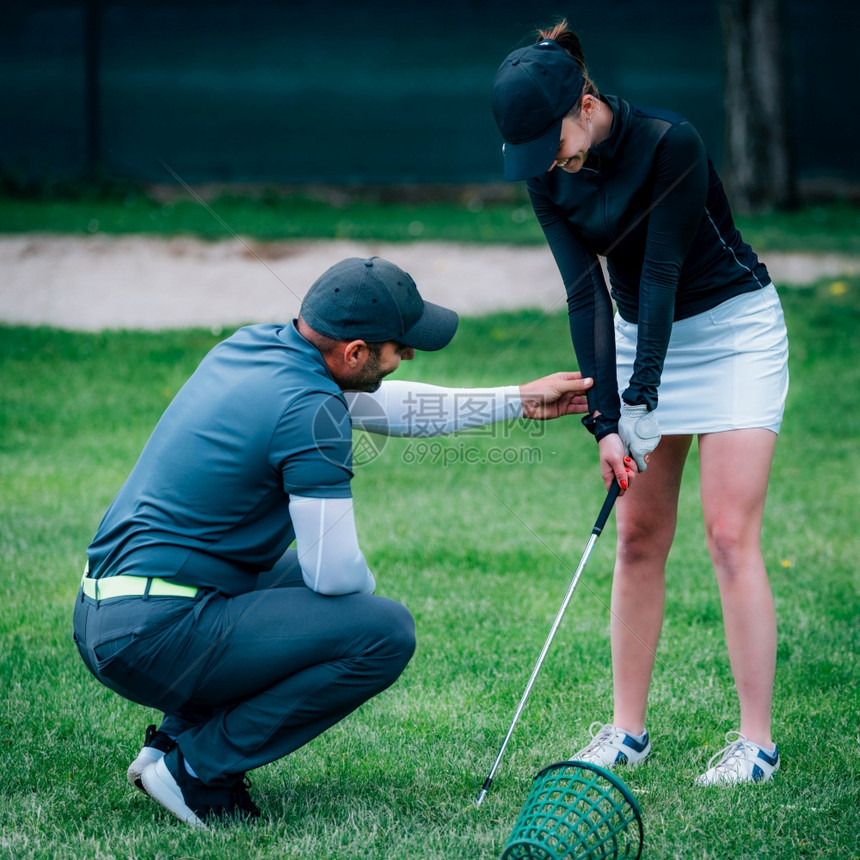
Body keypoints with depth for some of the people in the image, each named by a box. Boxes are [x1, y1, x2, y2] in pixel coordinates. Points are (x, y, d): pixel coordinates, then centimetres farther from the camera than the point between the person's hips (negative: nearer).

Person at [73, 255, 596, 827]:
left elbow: (378, 404, 25)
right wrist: (368, 588, 8)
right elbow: (337, 575, -17)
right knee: (387, 632, -12)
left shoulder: (253, 346, 10)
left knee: (306, 577, 28)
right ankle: (198, 769, -6)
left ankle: (178, 737, 14)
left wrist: (520, 401, 27)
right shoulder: (311, 411, -18)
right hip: (159, 638, -9)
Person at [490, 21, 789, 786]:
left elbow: (661, 272, -24)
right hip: (641, 336, 6)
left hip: (732, 328, -6)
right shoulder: (549, 177, -7)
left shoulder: (669, 143, -24)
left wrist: (644, 399, -25)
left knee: (730, 535, -11)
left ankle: (757, 740, -7)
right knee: (638, 538, 3)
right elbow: (585, 293, -11)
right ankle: (628, 729, 11)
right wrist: (605, 421, -19)